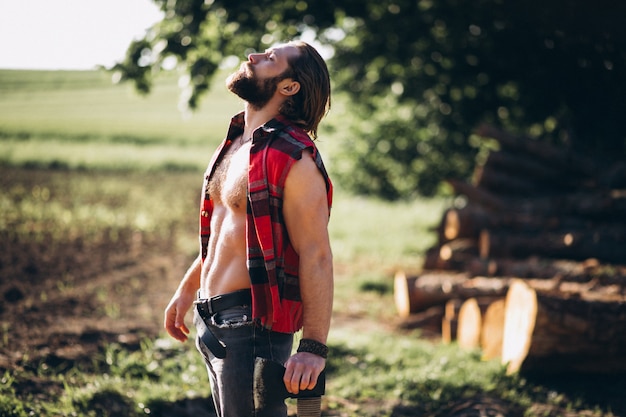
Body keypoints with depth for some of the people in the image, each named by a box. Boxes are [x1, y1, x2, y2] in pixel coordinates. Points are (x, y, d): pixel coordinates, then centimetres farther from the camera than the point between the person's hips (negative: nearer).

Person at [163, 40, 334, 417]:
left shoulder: (294, 158, -18)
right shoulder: (236, 142, 11)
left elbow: (317, 257, -21)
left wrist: (314, 348, -25)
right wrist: (187, 289, 28)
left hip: (252, 324, -9)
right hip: (212, 317, 9)